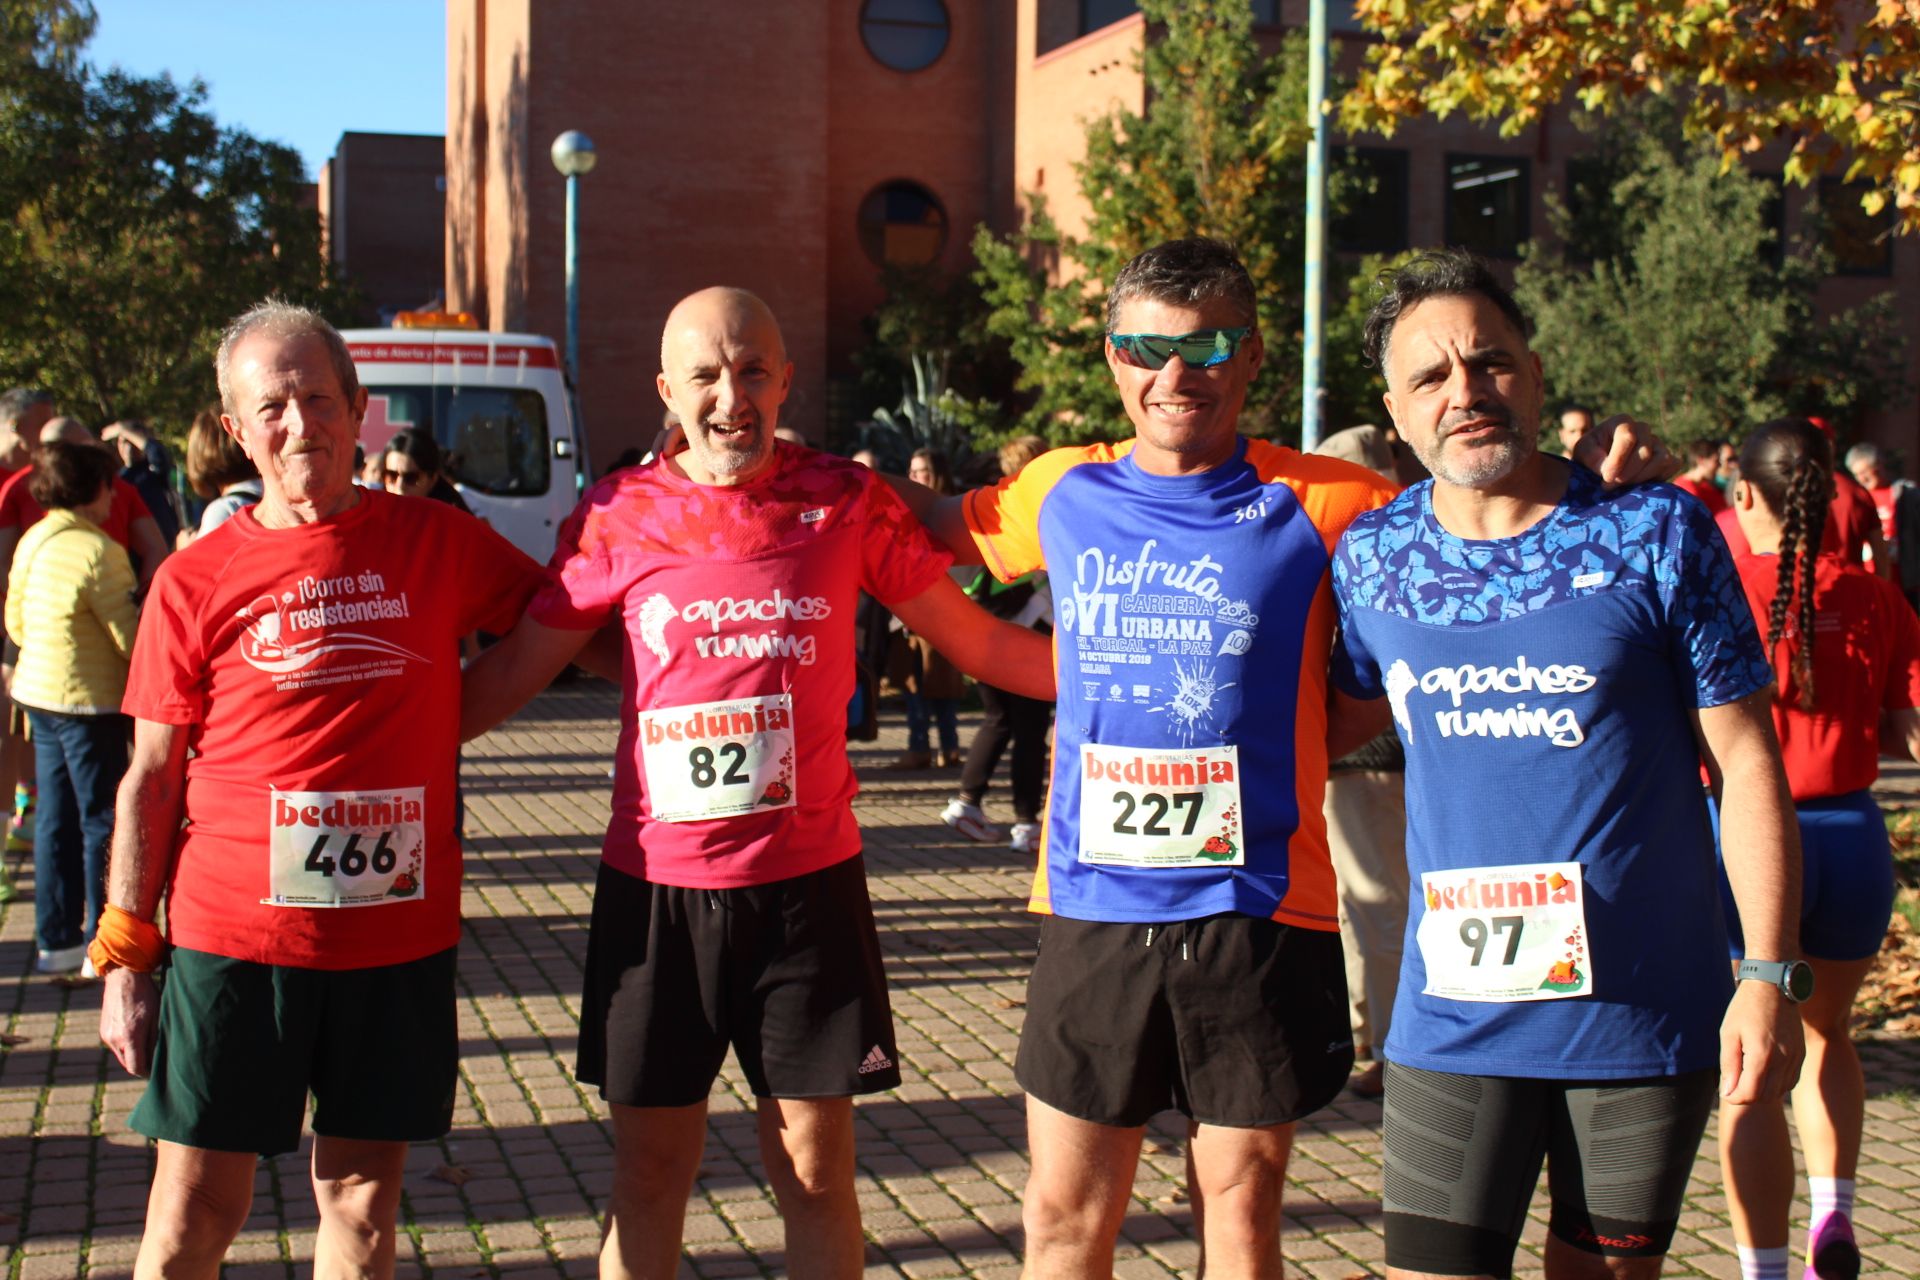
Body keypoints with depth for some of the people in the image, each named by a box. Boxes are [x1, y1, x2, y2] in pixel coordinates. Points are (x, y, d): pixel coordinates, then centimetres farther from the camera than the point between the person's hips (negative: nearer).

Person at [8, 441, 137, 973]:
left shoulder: (33, 540, 7)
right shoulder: (98, 551, -19)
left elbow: (15, 620, 14)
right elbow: (130, 637, -17)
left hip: (38, 690, 8)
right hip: (87, 698, -8)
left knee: (56, 818, 14)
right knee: (102, 819, 2)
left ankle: (56, 938, 22)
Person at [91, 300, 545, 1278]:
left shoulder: (437, 545, 3)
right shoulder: (195, 580, 0)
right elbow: (151, 780, 3)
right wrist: (124, 954, 1)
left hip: (400, 937, 1)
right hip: (230, 939, -1)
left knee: (362, 1200, 10)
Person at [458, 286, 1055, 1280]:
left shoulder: (846, 500, -1)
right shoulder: (618, 515, -1)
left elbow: (978, 641, 6)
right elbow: (512, 671, 6)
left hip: (807, 879, 0)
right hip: (654, 886, 0)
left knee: (815, 1169, 7)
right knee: (649, 1173, 10)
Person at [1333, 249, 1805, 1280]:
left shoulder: (1655, 533, -5)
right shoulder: (1371, 558, 2)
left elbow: (1745, 759, -4)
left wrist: (1770, 974, -8)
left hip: (1645, 1012, -1)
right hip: (1454, 1018, 1)